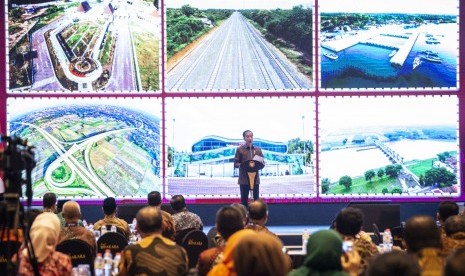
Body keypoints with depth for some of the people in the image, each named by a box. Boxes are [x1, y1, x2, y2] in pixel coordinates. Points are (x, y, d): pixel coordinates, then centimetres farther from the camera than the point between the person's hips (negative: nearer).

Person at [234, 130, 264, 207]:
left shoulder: (258, 149, 8)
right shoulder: (240, 149, 0)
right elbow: (236, 164, -2)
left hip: (255, 178, 2)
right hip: (244, 179, -2)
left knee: (256, 199, 5)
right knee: (244, 199, 1)